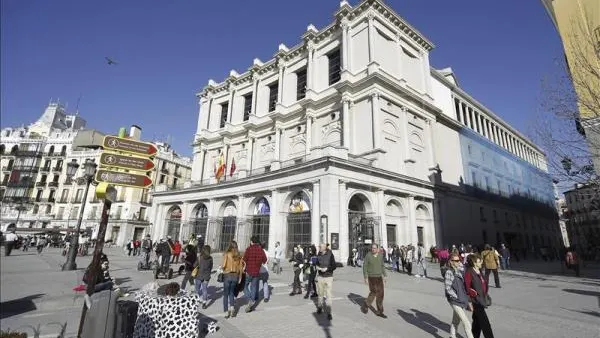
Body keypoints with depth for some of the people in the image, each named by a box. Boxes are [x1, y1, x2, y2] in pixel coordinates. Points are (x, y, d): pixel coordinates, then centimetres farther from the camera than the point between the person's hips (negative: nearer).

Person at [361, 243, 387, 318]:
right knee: (373, 293, -4)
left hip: (379, 277, 5)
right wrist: (365, 278, -13)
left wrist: (384, 275, 8)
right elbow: (364, 266, -10)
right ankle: (365, 306, 20)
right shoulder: (368, 255, -12)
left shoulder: (380, 255, 1)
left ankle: (379, 312, 16)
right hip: (371, 277, -5)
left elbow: (382, 266, 12)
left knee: (380, 294, 5)